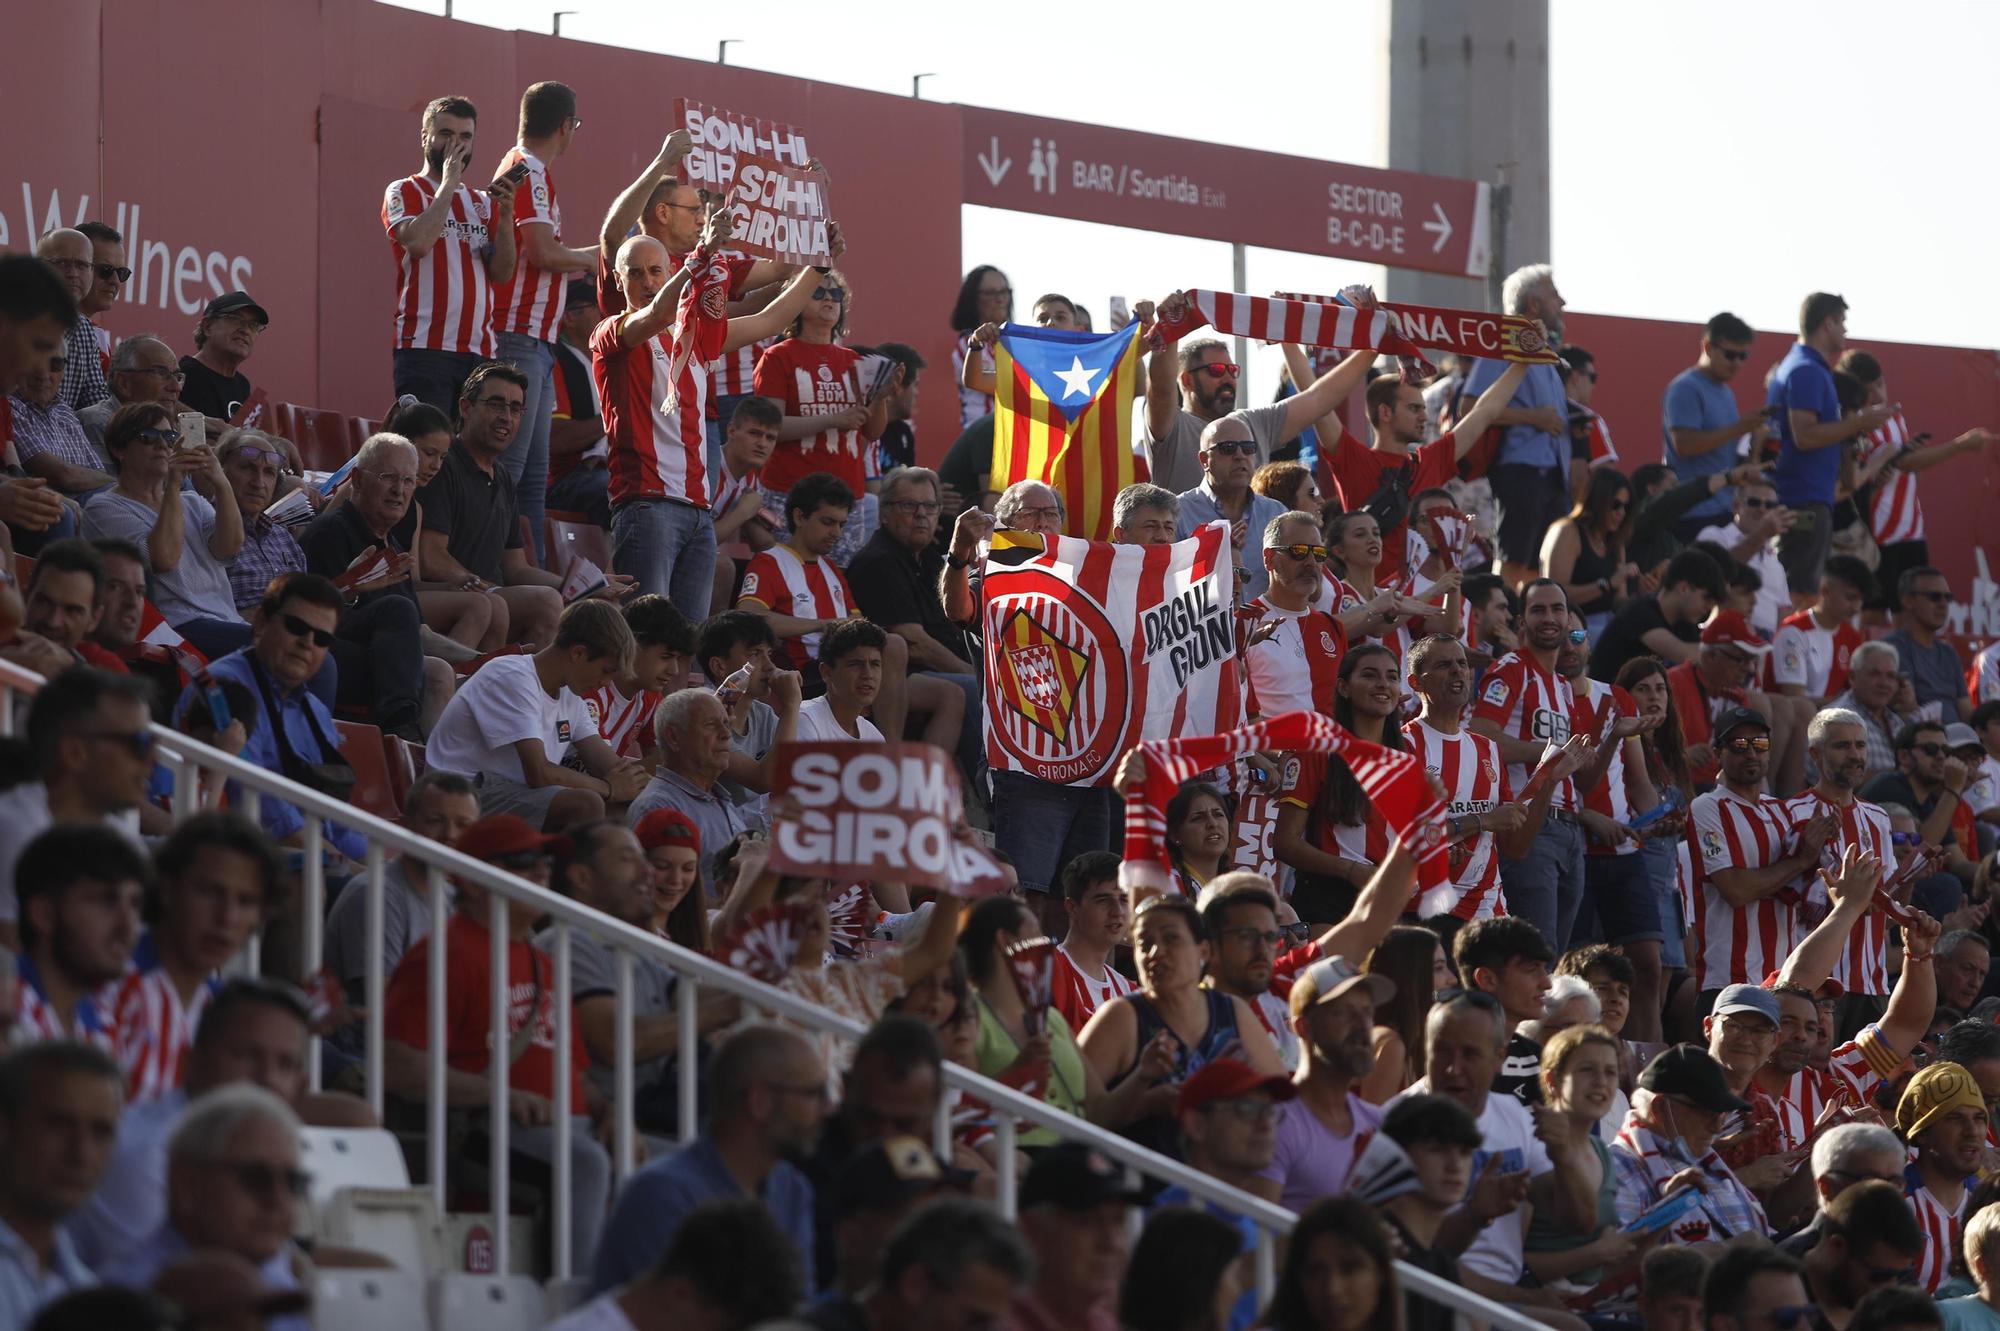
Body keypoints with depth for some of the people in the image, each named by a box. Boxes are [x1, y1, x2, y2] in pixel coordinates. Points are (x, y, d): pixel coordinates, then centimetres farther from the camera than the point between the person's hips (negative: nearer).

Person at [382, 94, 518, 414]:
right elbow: (418, 242, -15)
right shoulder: (404, 192, 7)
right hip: (425, 349, -5)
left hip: (479, 351, 5)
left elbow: (502, 273, 9)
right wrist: (448, 183, -6)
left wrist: (505, 215, -5)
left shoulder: (483, 202, 21)